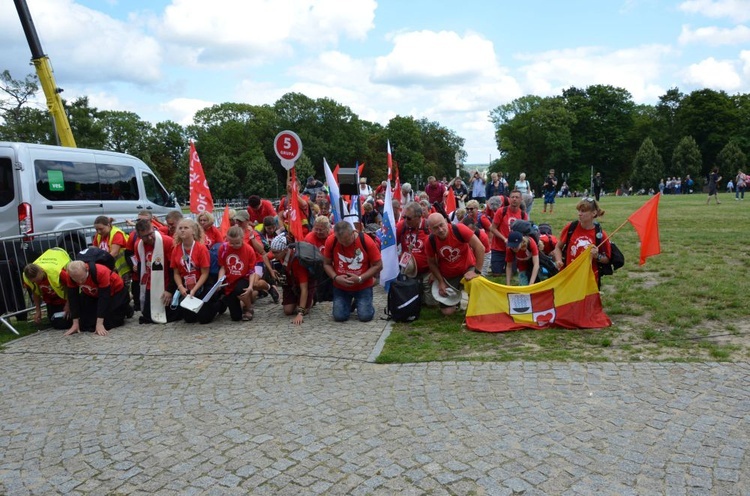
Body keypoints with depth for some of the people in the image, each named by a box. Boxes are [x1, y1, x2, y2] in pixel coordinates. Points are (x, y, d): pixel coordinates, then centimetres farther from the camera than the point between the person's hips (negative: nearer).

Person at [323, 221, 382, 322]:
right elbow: (327, 264, -1)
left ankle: (360, 302, 24)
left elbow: (378, 265, -13)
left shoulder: (366, 241, -20)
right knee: (339, 317, -8)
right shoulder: (330, 241, -14)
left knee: (365, 316, -12)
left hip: (363, 286, -2)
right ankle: (349, 303, 27)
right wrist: (335, 277, -19)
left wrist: (360, 279, -20)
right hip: (340, 287, 2)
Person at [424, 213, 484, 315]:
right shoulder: (431, 241, -18)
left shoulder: (459, 229, -27)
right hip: (448, 276, 1)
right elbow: (431, 263, -1)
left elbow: (480, 248, -25)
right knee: (446, 311, -1)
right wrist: (441, 282, -6)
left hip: (467, 269, -1)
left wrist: (477, 271, -25)